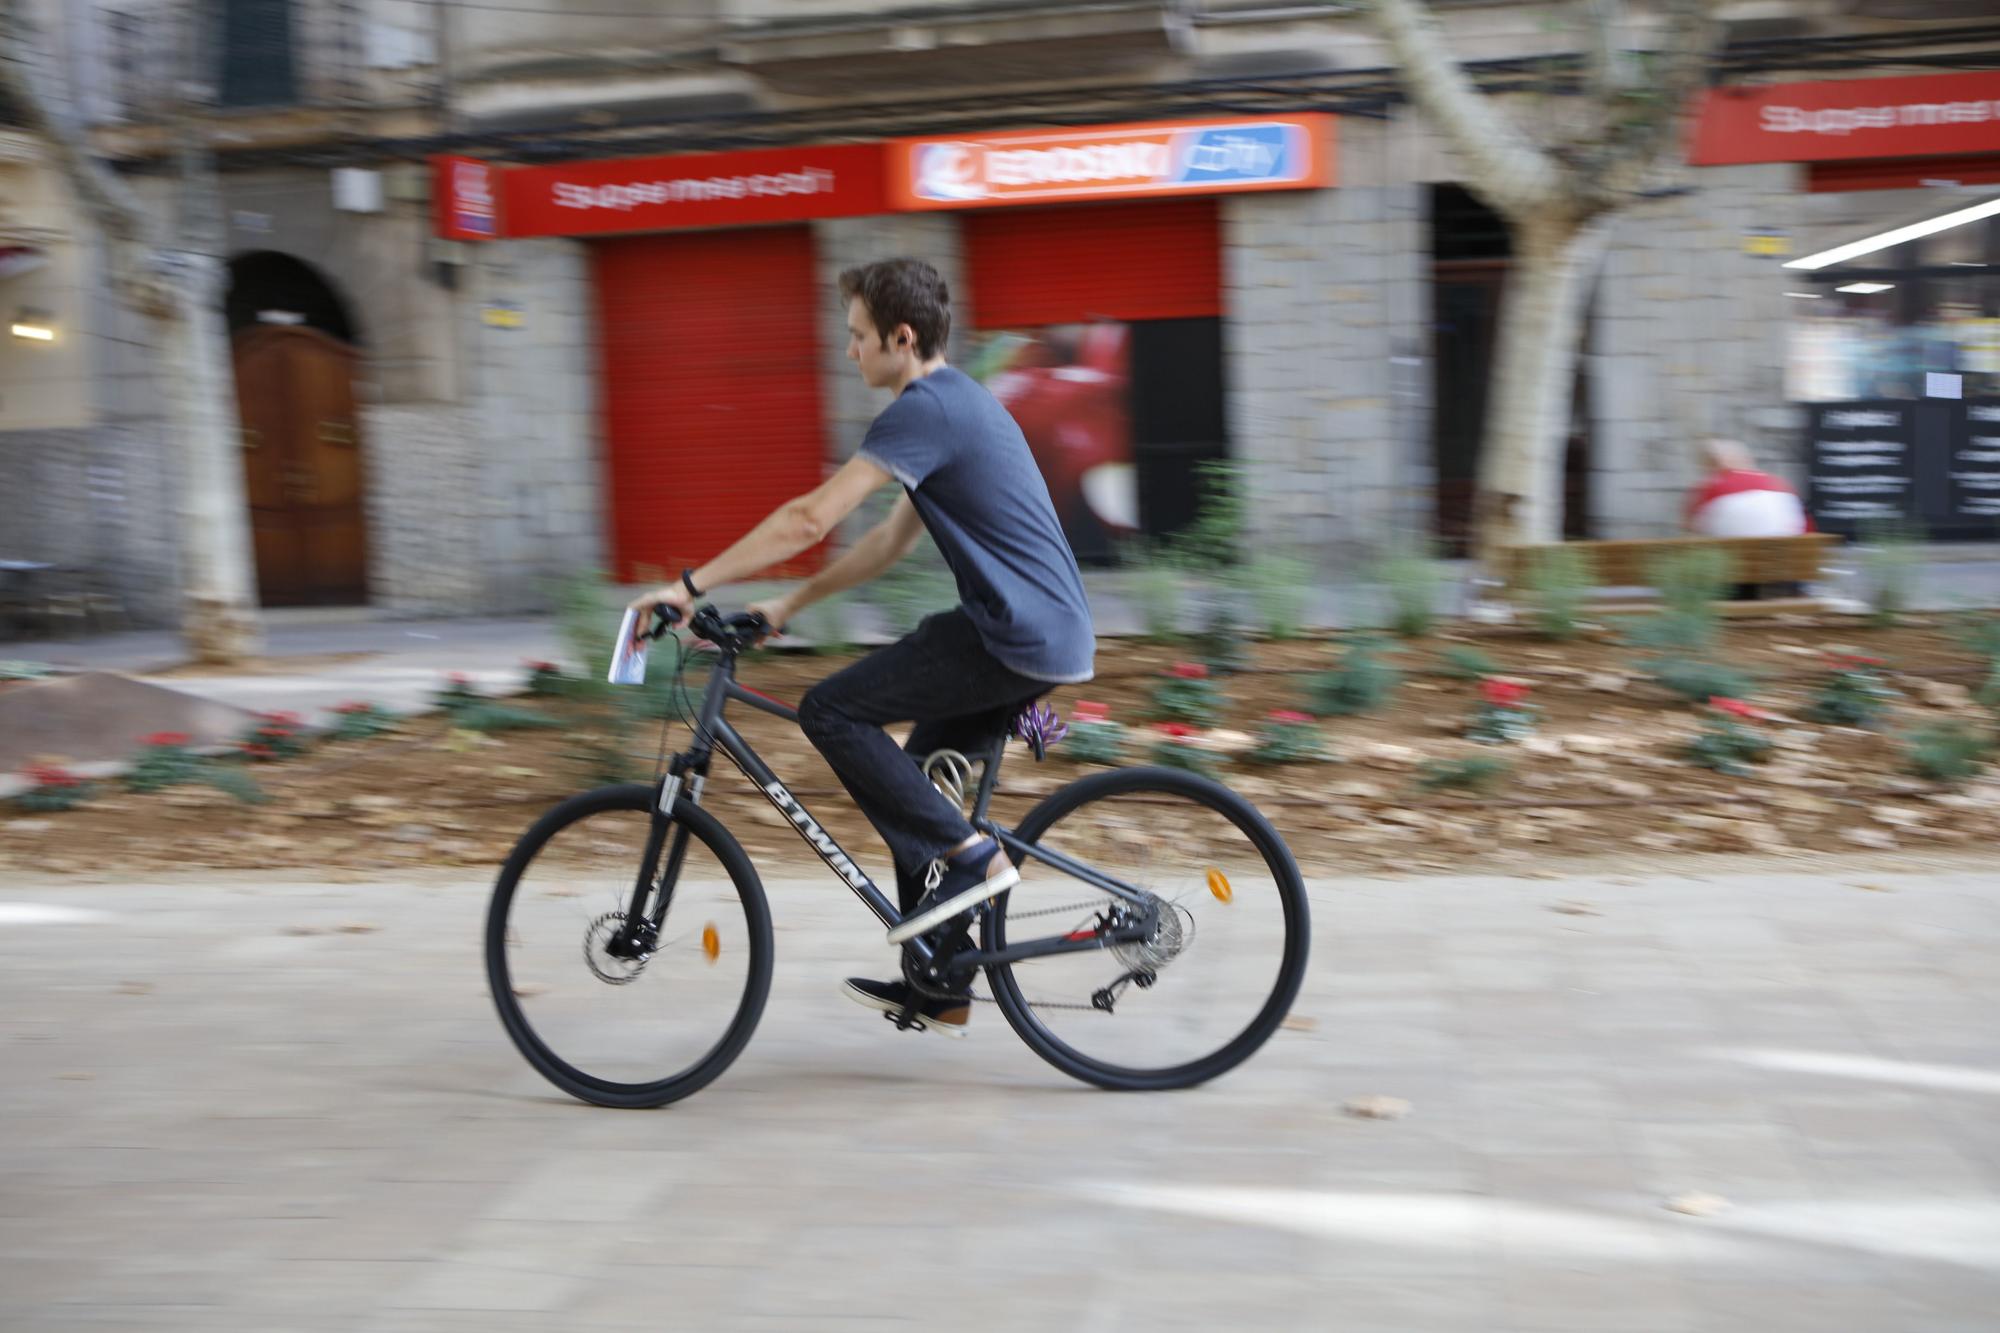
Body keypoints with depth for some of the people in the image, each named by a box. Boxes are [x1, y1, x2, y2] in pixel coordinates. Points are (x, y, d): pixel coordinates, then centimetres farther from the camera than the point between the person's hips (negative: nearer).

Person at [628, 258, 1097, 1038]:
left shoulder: (925, 409, -13)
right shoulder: (954, 401, 19)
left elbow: (812, 518, -19)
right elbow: (895, 539, 23)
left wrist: (691, 586, -14)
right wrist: (789, 606, 21)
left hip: (1018, 640, -10)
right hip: (1050, 636, 10)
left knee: (831, 712, -9)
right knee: (914, 769, 17)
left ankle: (966, 857, -6)